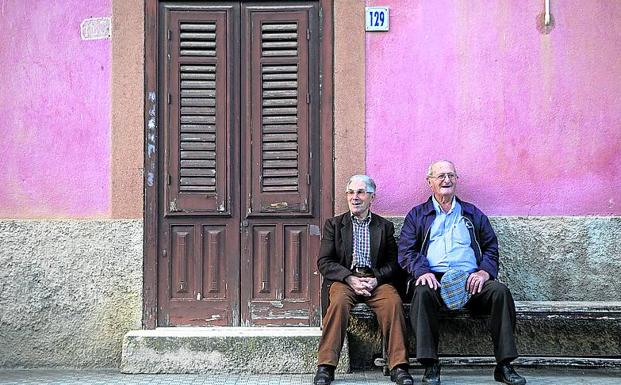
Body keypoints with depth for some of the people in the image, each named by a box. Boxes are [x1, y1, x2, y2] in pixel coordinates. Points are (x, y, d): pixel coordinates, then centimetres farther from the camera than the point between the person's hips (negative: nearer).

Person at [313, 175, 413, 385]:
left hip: (376, 280, 1)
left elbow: (393, 263, 9)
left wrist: (375, 279, -11)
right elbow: (324, 262, 4)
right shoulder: (334, 224, 14)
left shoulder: (385, 226, 17)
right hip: (343, 279, -1)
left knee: (393, 301, -31)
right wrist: (350, 279, -12)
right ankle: (325, 366, -34)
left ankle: (399, 366, -29)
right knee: (339, 301, -34)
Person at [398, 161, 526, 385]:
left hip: (470, 280, 2)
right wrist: (422, 271, -14)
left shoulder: (473, 214, 24)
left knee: (500, 291, -27)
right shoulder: (417, 215, 18)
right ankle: (430, 366, -32)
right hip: (434, 279, -2)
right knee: (422, 293, -36)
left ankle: (504, 366, -24)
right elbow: (406, 251, 7)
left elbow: (491, 247, 17)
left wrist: (484, 271, -5)